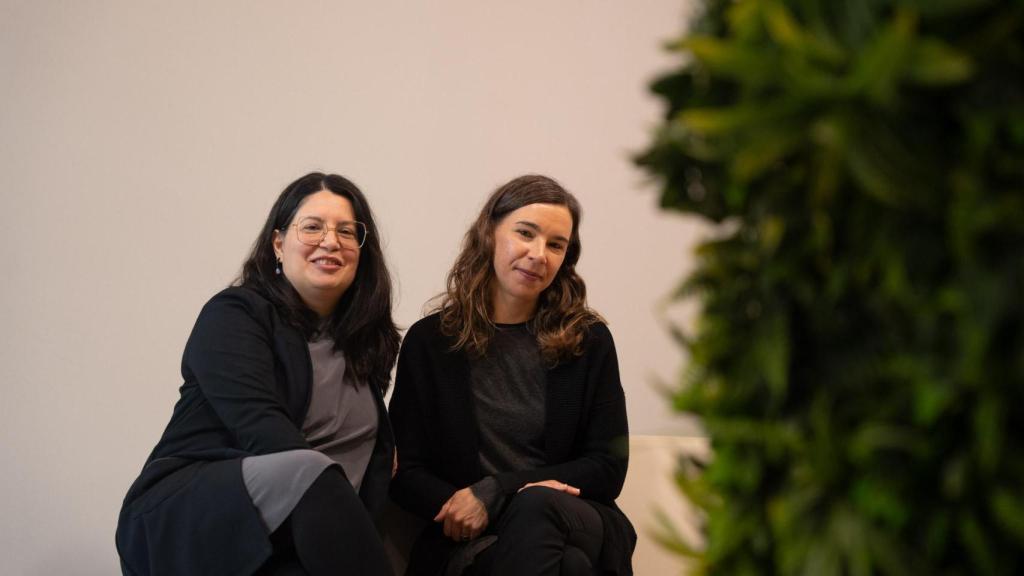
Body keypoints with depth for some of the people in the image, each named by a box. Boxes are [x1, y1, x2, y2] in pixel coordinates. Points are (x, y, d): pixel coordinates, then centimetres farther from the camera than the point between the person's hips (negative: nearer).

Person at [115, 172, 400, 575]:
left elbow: (378, 445, 15)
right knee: (308, 475, -35)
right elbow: (259, 428, -17)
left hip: (290, 541, 4)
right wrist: (329, 488, -28)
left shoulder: (364, 337, 17)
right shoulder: (234, 314, -2)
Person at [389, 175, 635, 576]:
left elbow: (608, 468, 2)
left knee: (536, 507, -35)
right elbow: (407, 473, 3)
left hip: (576, 525, 3)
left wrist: (493, 493, -11)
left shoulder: (589, 341, 8)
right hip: (472, 541, -3)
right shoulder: (428, 341, 7)